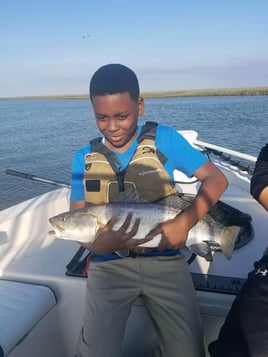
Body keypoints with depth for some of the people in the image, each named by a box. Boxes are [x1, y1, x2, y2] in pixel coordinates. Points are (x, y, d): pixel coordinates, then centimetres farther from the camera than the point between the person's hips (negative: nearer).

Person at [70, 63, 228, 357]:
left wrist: (184, 222, -20)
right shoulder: (84, 158, 3)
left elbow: (216, 179, -4)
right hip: (109, 264, 1)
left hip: (165, 260, 0)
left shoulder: (163, 138, -2)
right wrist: (101, 244, -20)